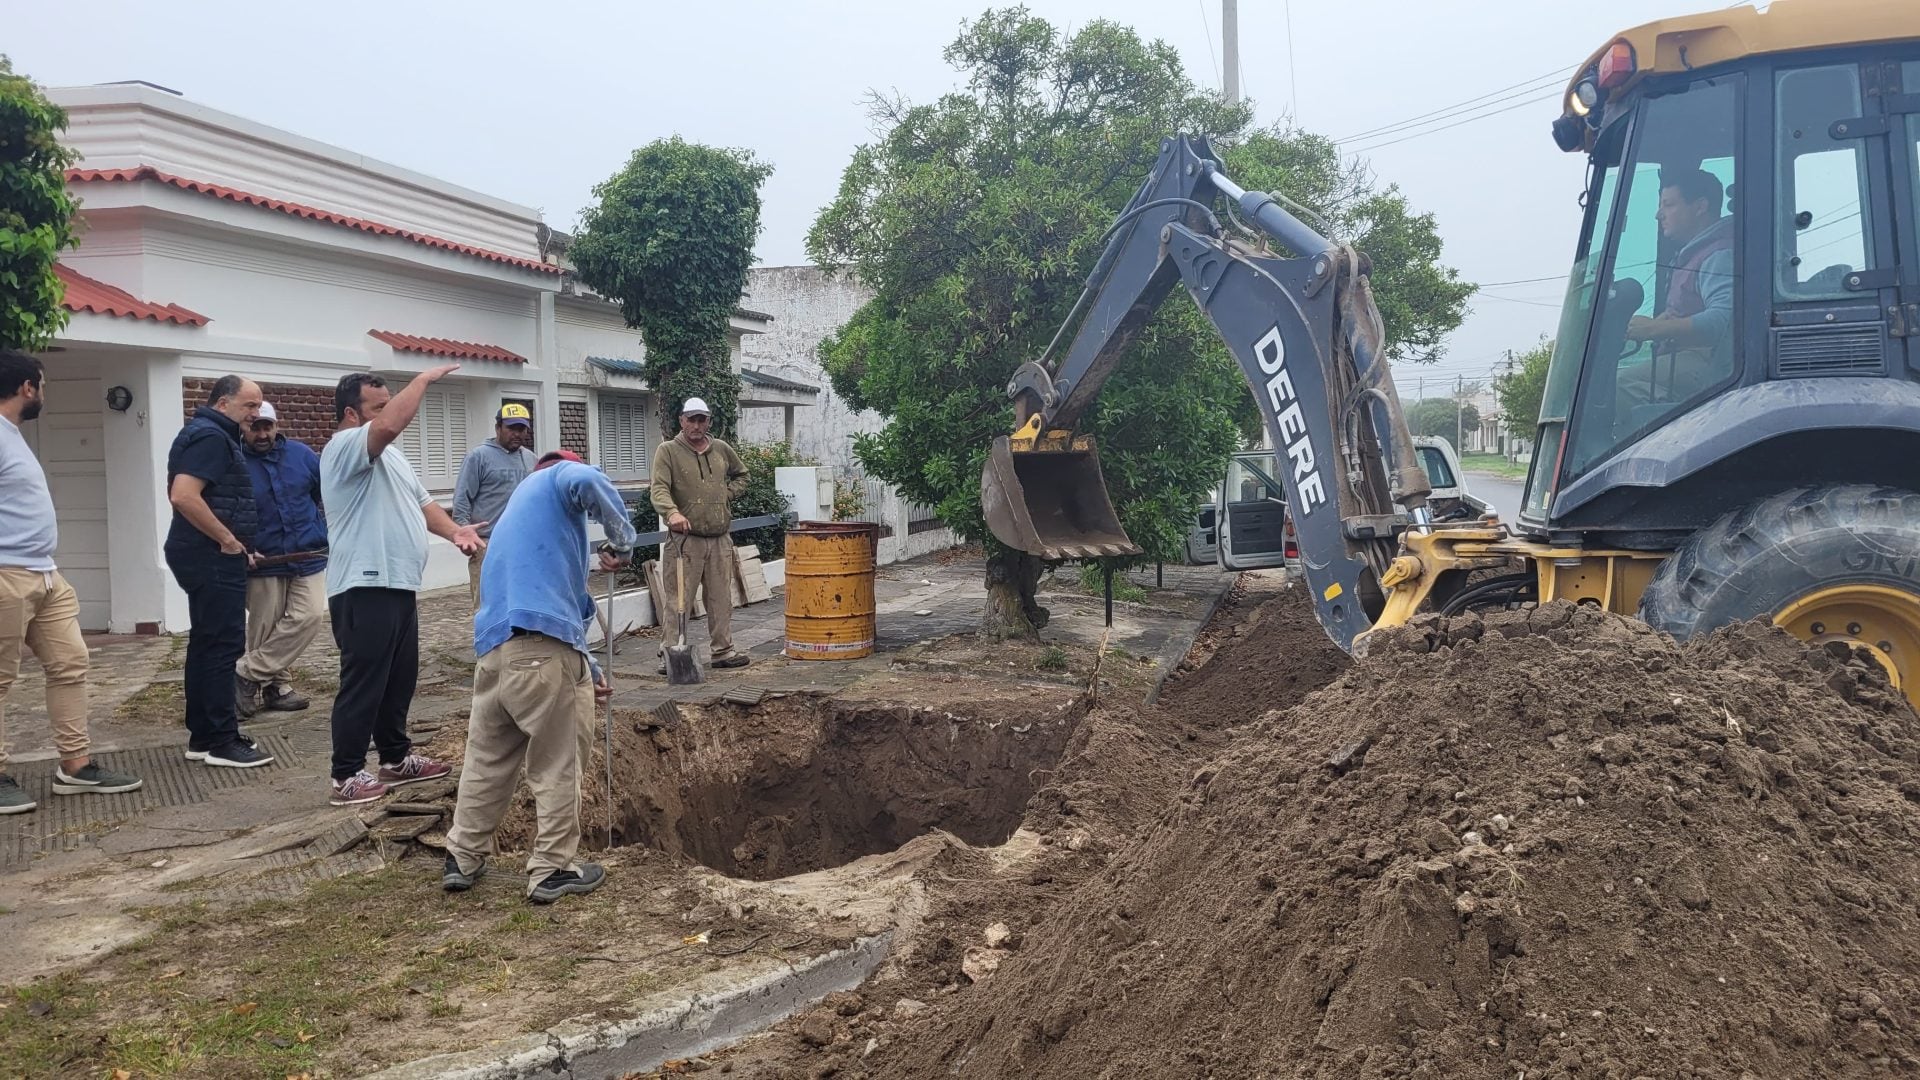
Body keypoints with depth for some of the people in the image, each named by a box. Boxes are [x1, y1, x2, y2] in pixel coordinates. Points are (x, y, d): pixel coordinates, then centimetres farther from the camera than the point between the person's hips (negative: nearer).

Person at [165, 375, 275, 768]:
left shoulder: (209, 434, 18)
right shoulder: (210, 437, -15)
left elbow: (187, 495, 28)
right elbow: (183, 496, -28)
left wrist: (233, 543, 20)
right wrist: (228, 539, -20)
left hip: (207, 557, 11)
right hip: (213, 558, -11)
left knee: (206, 644, 13)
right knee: (223, 645, -8)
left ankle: (202, 735, 19)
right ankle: (222, 742, -5)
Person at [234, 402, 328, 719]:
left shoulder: (301, 454, 3)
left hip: (308, 557, 3)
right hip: (262, 562, -2)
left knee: (307, 618, -10)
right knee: (265, 629, 4)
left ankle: (248, 674, 0)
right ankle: (276, 686, 21)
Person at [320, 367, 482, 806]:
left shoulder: (390, 455, 20)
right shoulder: (344, 447, -12)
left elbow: (422, 502, 20)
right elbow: (391, 424, -31)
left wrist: (454, 531, 1)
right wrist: (424, 379, -19)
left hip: (398, 585, 10)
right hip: (365, 589, -10)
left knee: (400, 679, 17)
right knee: (363, 684, -5)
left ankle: (396, 758, 28)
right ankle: (347, 776, 2)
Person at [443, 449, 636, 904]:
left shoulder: (514, 516, 33)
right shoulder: (558, 477, 9)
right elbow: (588, 482, -19)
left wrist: (587, 668, 40)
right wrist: (622, 540, -4)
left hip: (493, 648, 8)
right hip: (541, 649, -8)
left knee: (487, 757, 21)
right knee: (558, 765, 5)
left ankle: (462, 858, 30)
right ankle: (551, 871, 13)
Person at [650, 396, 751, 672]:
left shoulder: (722, 450, 12)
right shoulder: (668, 451, -3)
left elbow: (742, 474, 28)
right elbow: (659, 489, -15)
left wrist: (729, 493, 8)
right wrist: (672, 512, -34)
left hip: (720, 539, 5)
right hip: (685, 538, -5)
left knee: (721, 598, 10)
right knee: (678, 600, -4)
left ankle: (723, 650, 20)